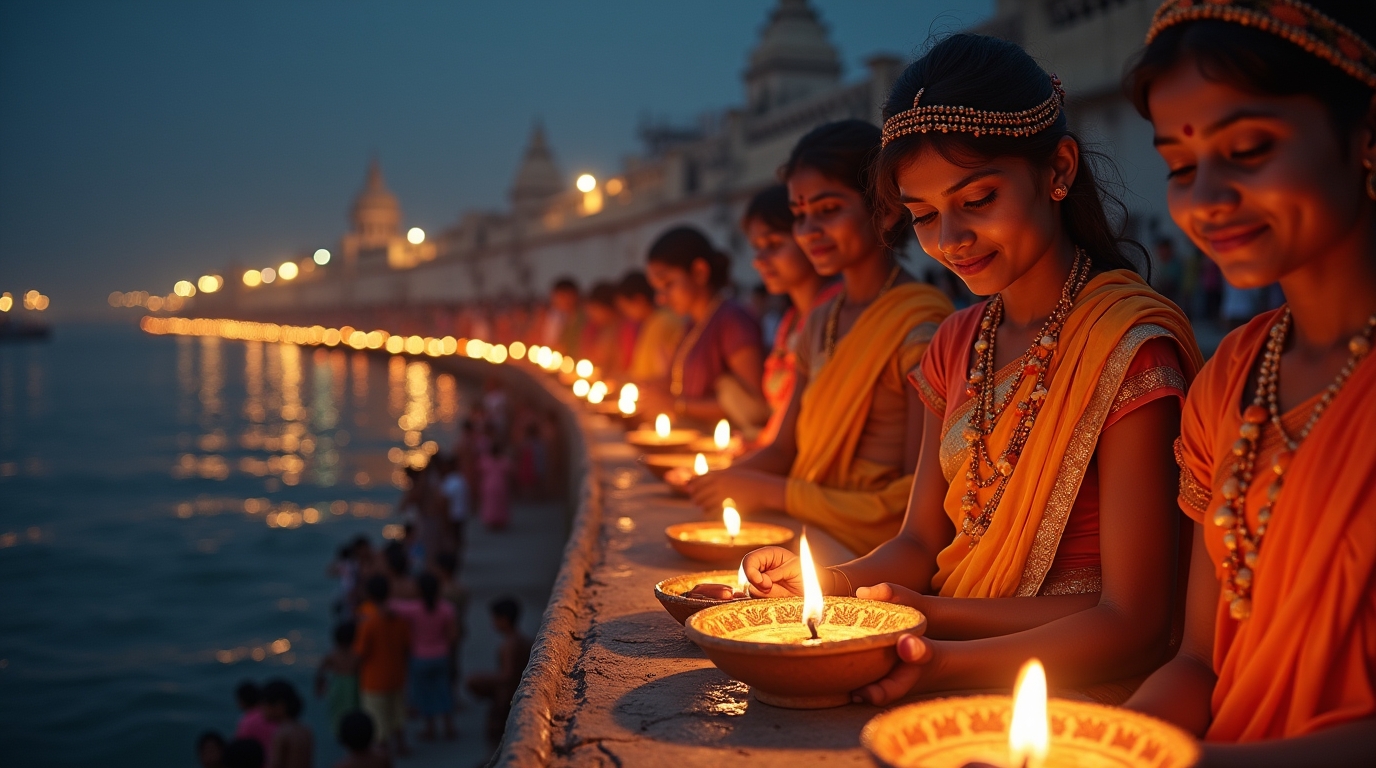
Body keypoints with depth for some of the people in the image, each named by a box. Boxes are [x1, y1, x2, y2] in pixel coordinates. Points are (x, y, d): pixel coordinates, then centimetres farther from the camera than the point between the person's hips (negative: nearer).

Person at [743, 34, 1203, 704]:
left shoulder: (1130, 345, -14)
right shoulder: (958, 344, 10)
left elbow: (1133, 624, -17)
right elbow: (922, 540, 10)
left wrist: (946, 662, -27)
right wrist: (827, 584, -10)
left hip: (1078, 692, -6)